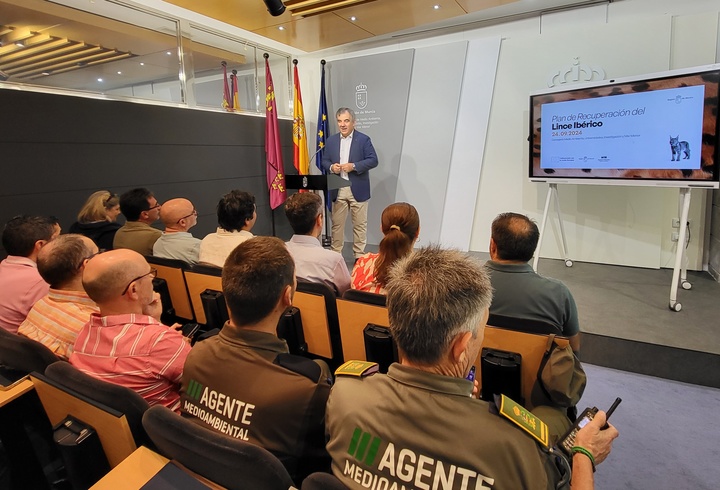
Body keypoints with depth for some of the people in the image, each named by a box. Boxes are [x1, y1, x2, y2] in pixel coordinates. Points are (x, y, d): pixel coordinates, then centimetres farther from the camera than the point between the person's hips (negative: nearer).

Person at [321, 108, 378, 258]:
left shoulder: (364, 139, -1)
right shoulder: (331, 140, 11)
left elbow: (373, 160, -7)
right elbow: (324, 161, 13)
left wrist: (353, 166, -18)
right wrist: (331, 167, -10)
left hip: (358, 189, -3)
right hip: (337, 190, 3)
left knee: (360, 224, 4)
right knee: (337, 223, 8)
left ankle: (359, 256, 15)